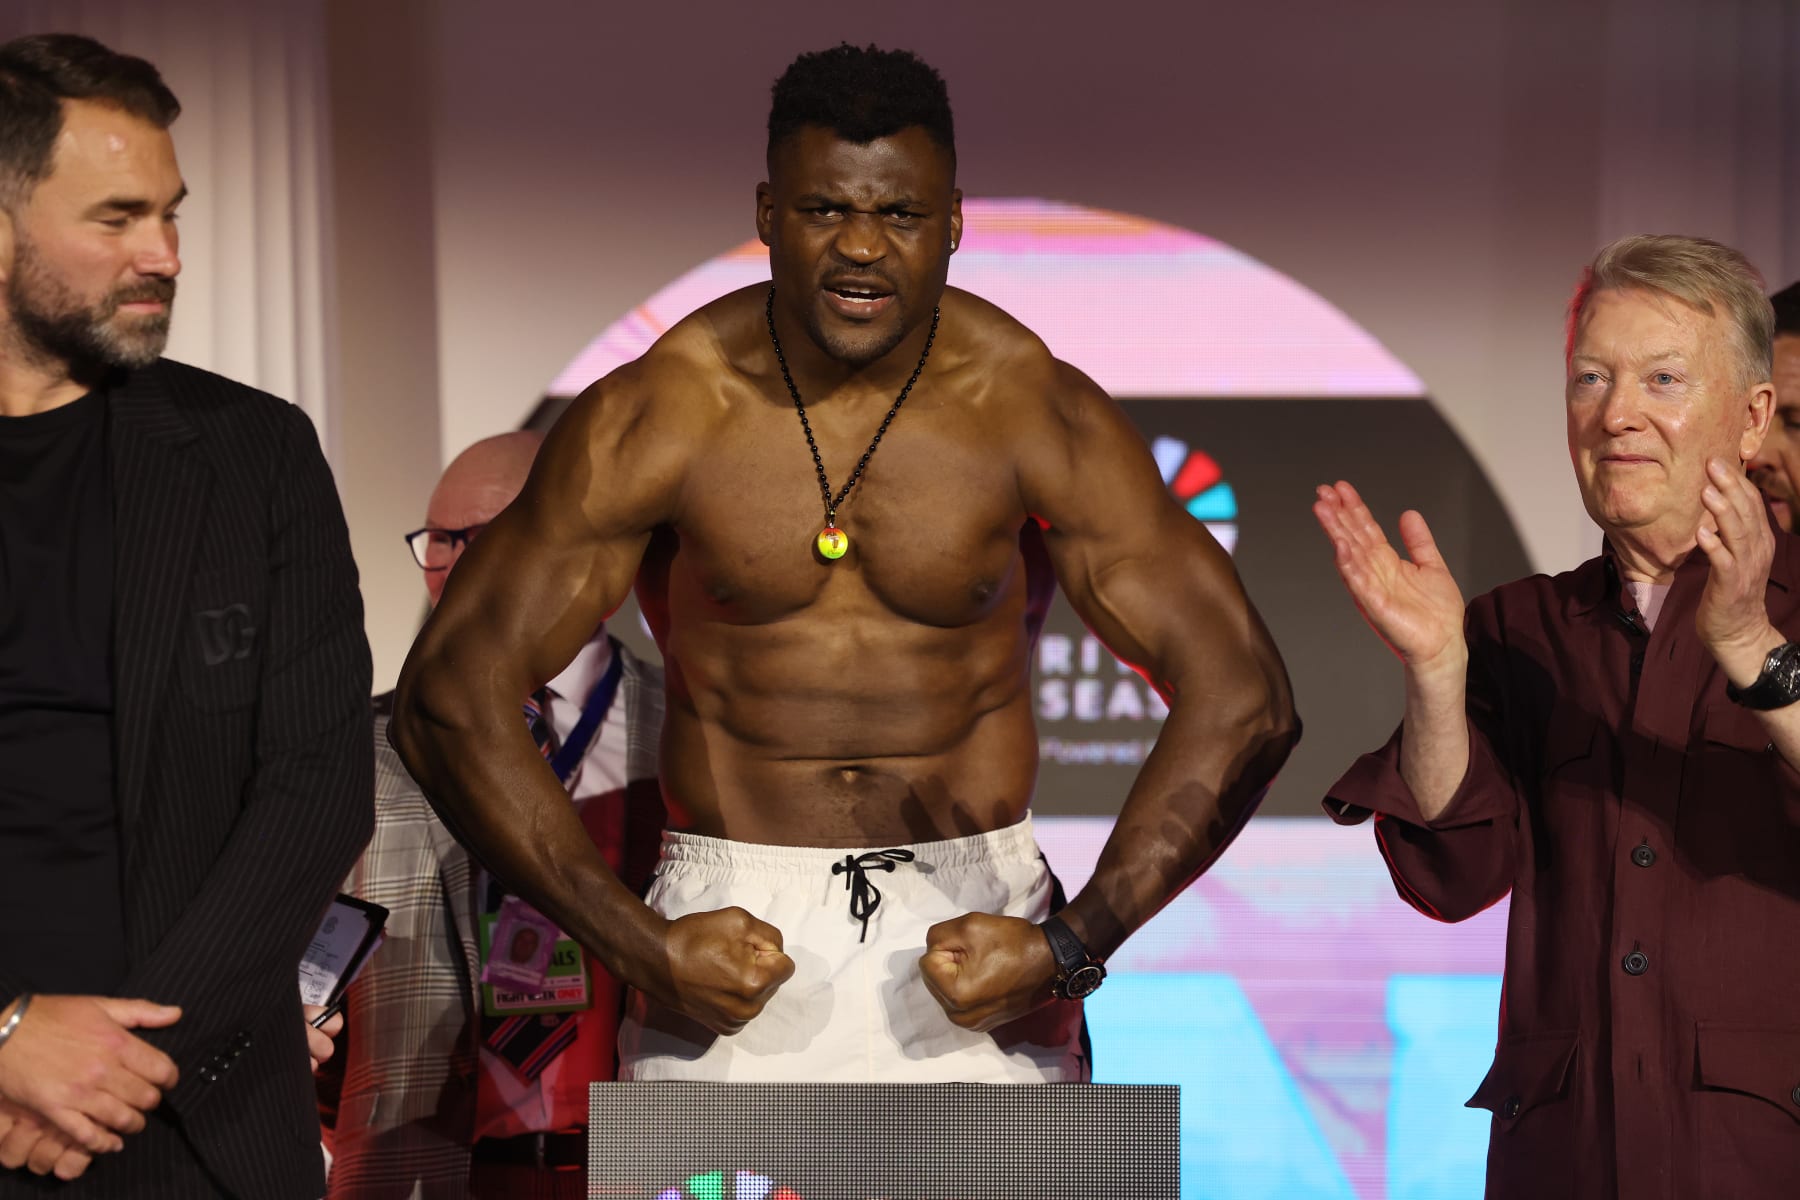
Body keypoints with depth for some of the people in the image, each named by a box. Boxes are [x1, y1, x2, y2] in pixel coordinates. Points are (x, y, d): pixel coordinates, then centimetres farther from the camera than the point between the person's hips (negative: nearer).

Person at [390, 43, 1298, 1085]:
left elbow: (1242, 698, -5)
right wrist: (642, 945, -13)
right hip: (731, 933, 0)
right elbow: (448, 697, -6)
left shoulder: (1035, 412, -5)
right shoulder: (654, 417, -6)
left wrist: (1066, 948, -14)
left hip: (973, 922, 1)